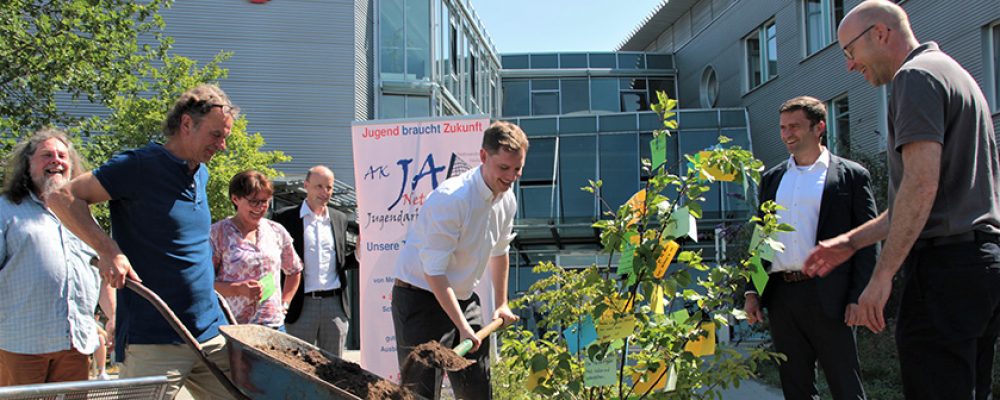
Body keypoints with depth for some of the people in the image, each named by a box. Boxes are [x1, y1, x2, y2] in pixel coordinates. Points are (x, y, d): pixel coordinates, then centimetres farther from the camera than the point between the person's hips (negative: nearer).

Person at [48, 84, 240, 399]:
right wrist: (109, 251, -22)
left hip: (211, 332, 7)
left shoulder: (201, 174, 14)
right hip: (152, 339, -7)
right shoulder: (140, 166, -9)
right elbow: (65, 197, -11)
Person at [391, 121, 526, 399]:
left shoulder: (507, 200, 0)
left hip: (463, 298, 8)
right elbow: (434, 272, -25)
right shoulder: (451, 199, -26)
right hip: (421, 300, -8)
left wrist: (501, 303, 23)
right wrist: (462, 327, -25)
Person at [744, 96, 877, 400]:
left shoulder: (851, 175, 2)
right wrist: (752, 291, 9)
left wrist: (858, 296, -10)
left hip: (827, 295, -5)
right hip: (781, 294, 5)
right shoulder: (772, 178, 15)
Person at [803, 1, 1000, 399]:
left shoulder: (916, 76, -8)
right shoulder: (954, 73, 24)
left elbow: (921, 184, -21)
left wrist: (882, 275, -19)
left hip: (945, 265, -10)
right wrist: (851, 241, 23)